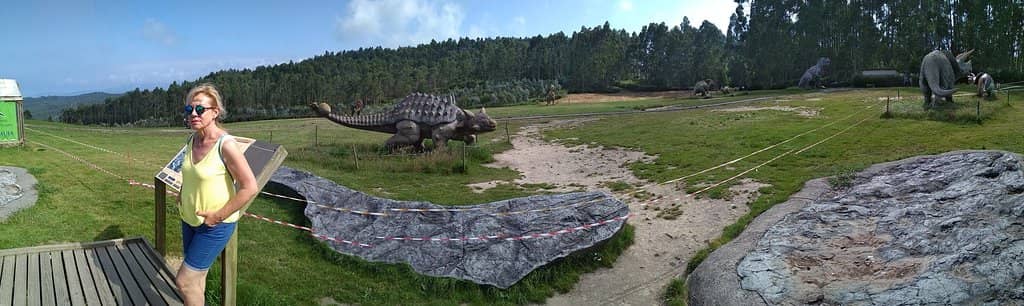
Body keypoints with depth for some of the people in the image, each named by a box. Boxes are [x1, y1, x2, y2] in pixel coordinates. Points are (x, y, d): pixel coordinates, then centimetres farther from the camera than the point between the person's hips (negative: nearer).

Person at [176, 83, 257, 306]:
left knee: (184, 280, -3)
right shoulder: (192, 141, 0)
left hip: (215, 225, -7)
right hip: (190, 220, 7)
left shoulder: (225, 145, -23)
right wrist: (182, 198, 9)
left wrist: (219, 216, -19)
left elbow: (249, 187, -24)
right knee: (196, 277, 20)